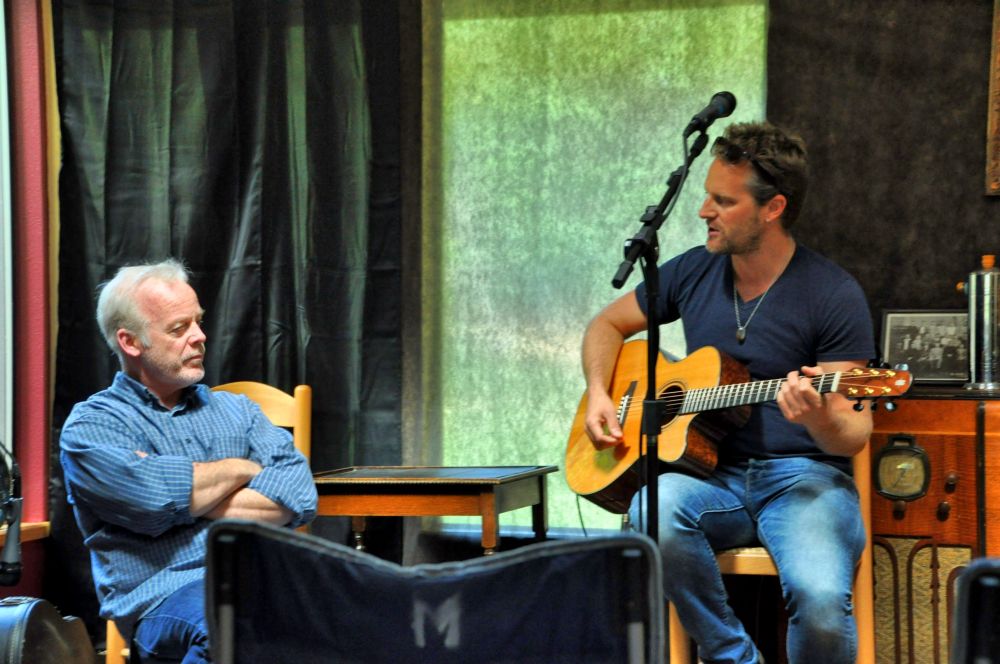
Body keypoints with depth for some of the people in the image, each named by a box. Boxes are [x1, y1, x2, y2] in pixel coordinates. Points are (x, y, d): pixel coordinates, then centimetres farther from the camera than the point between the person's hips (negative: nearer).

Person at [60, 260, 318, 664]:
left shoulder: (234, 410, 23)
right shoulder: (92, 425, 9)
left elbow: (299, 497, 6)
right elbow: (153, 498, -11)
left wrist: (186, 499, -3)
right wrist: (244, 468, 6)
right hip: (167, 595, -4)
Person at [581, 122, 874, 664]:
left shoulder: (833, 295, -6)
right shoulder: (694, 272, 9)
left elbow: (854, 433, -7)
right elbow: (608, 324, 24)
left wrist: (821, 421, -30)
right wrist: (598, 393, 6)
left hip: (802, 476, -4)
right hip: (713, 475, 4)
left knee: (820, 599, -34)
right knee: (654, 512, -33)